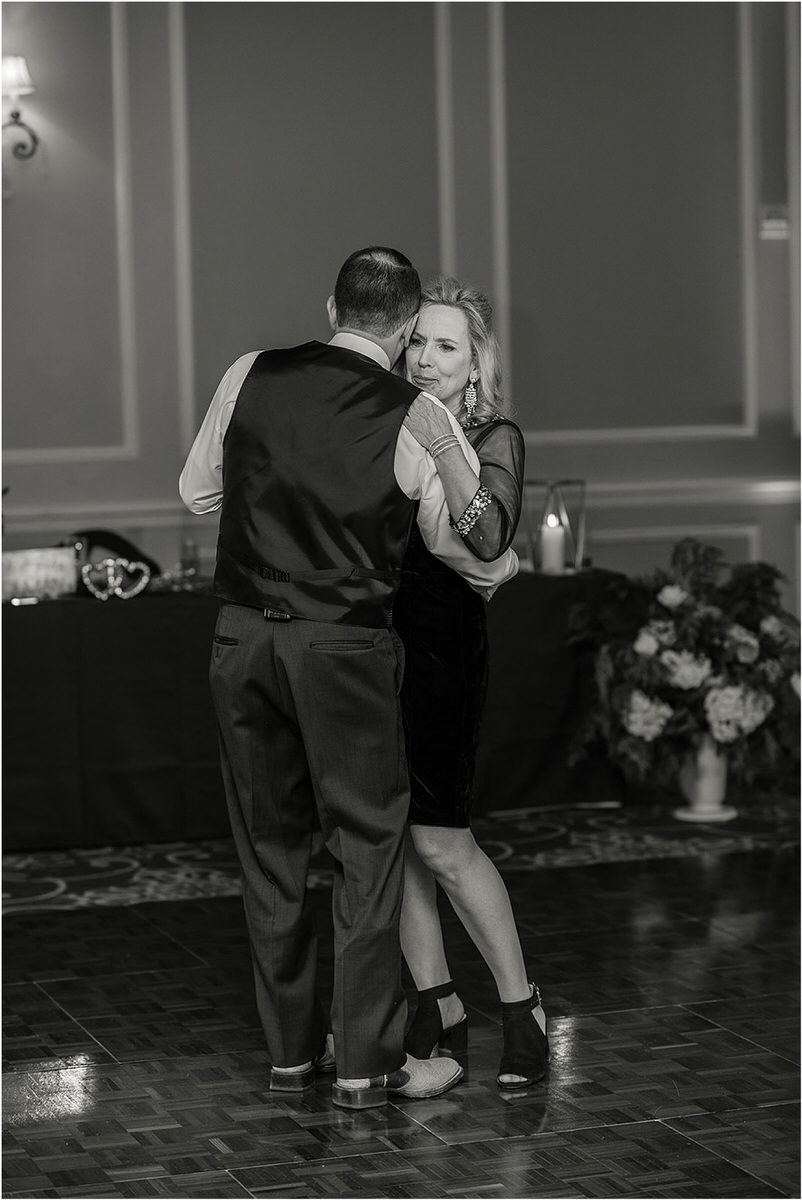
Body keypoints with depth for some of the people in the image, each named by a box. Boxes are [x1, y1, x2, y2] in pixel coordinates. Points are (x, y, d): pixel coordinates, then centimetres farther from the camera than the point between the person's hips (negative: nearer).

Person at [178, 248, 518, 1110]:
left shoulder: (250, 377, 1)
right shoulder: (417, 417, -7)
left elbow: (196, 491, 13)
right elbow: (459, 544, 3)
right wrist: (498, 571, 24)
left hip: (242, 638, 4)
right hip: (344, 648, -4)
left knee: (269, 845, 13)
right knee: (368, 846, 7)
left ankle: (291, 1049, 23)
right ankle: (366, 1063, 10)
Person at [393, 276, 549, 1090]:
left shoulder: (494, 438, -2)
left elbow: (490, 539, -20)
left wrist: (443, 451, -29)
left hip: (442, 651, -5)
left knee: (440, 842, -5)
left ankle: (521, 1005, 8)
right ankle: (437, 1002, 20)